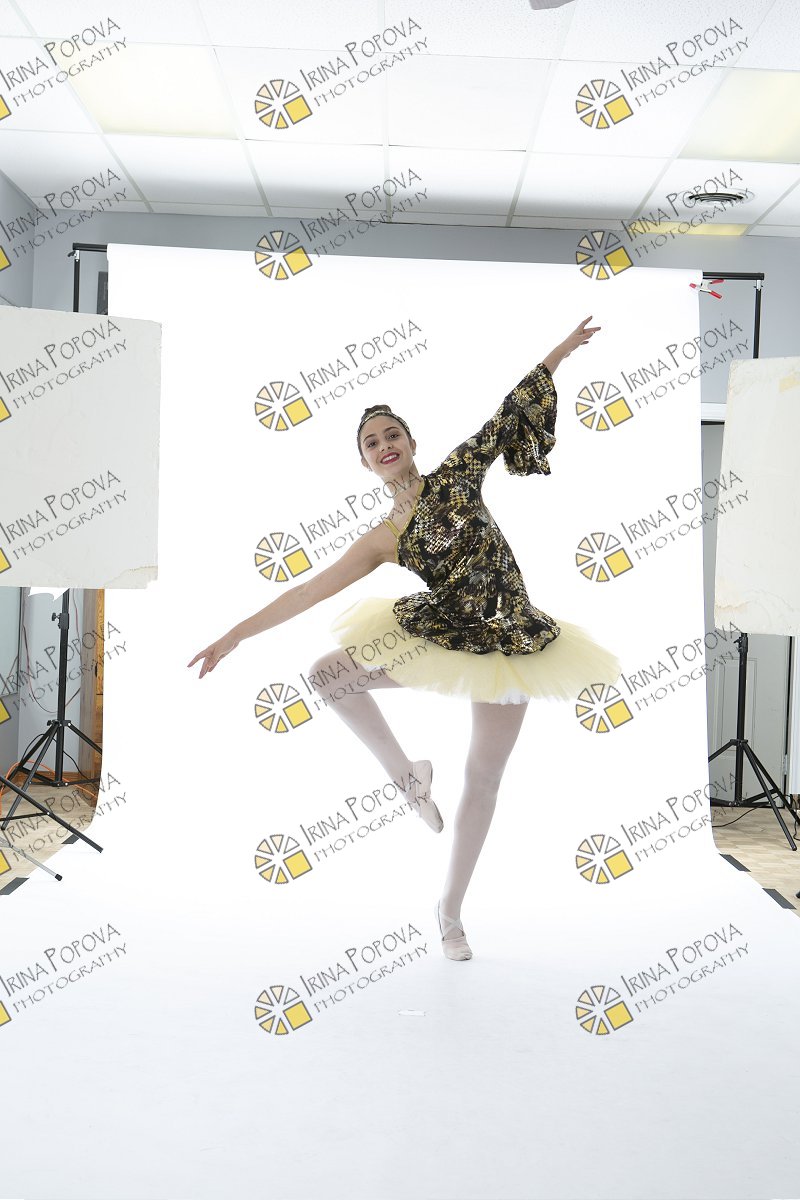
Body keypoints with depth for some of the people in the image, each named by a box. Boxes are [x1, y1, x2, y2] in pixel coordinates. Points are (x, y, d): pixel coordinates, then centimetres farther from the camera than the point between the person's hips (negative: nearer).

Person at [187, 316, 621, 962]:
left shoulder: (457, 473, 0)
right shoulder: (383, 539, -1)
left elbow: (509, 418, 5)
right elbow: (306, 592, -4)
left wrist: (560, 352, 7)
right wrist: (236, 635, -8)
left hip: (506, 642, 0)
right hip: (437, 635, 1)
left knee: (483, 778, 5)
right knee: (326, 673, -16)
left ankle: (450, 910, 20)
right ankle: (407, 772, 4)